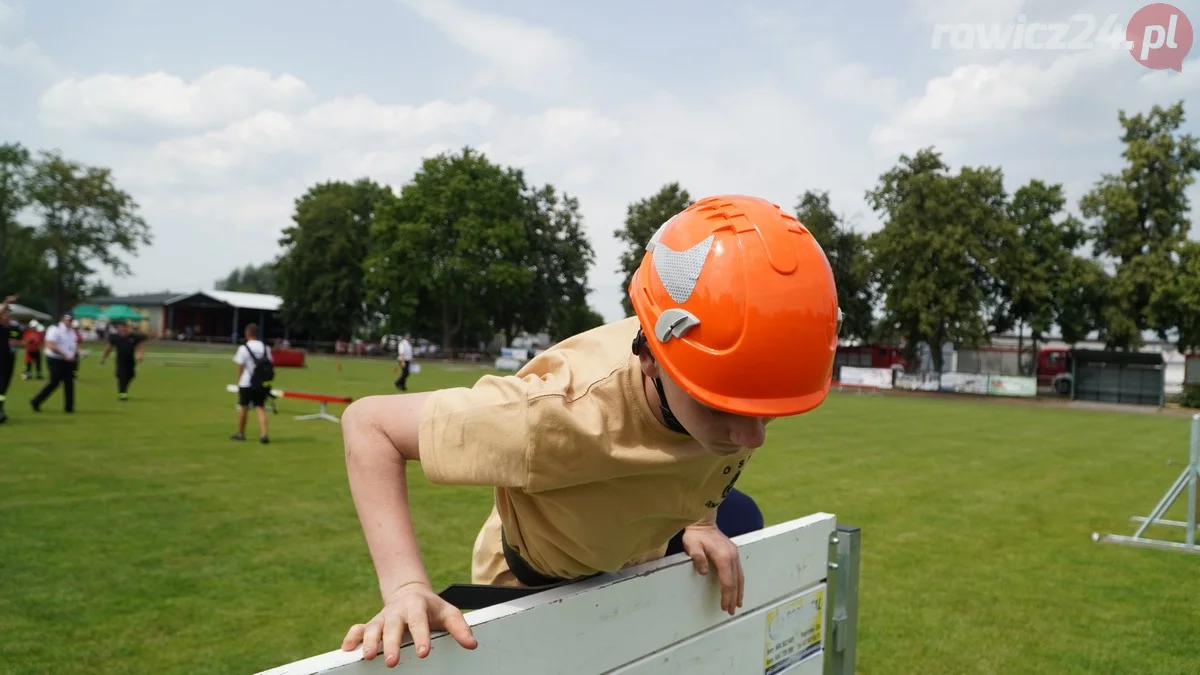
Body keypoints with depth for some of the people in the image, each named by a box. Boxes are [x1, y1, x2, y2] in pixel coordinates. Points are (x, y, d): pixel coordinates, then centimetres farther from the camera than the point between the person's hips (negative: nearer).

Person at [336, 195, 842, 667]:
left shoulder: (720, 369, -29)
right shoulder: (564, 416, -47)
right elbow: (368, 422, -36)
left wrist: (698, 519, -13)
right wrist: (406, 587, -46)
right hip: (536, 596, -5)